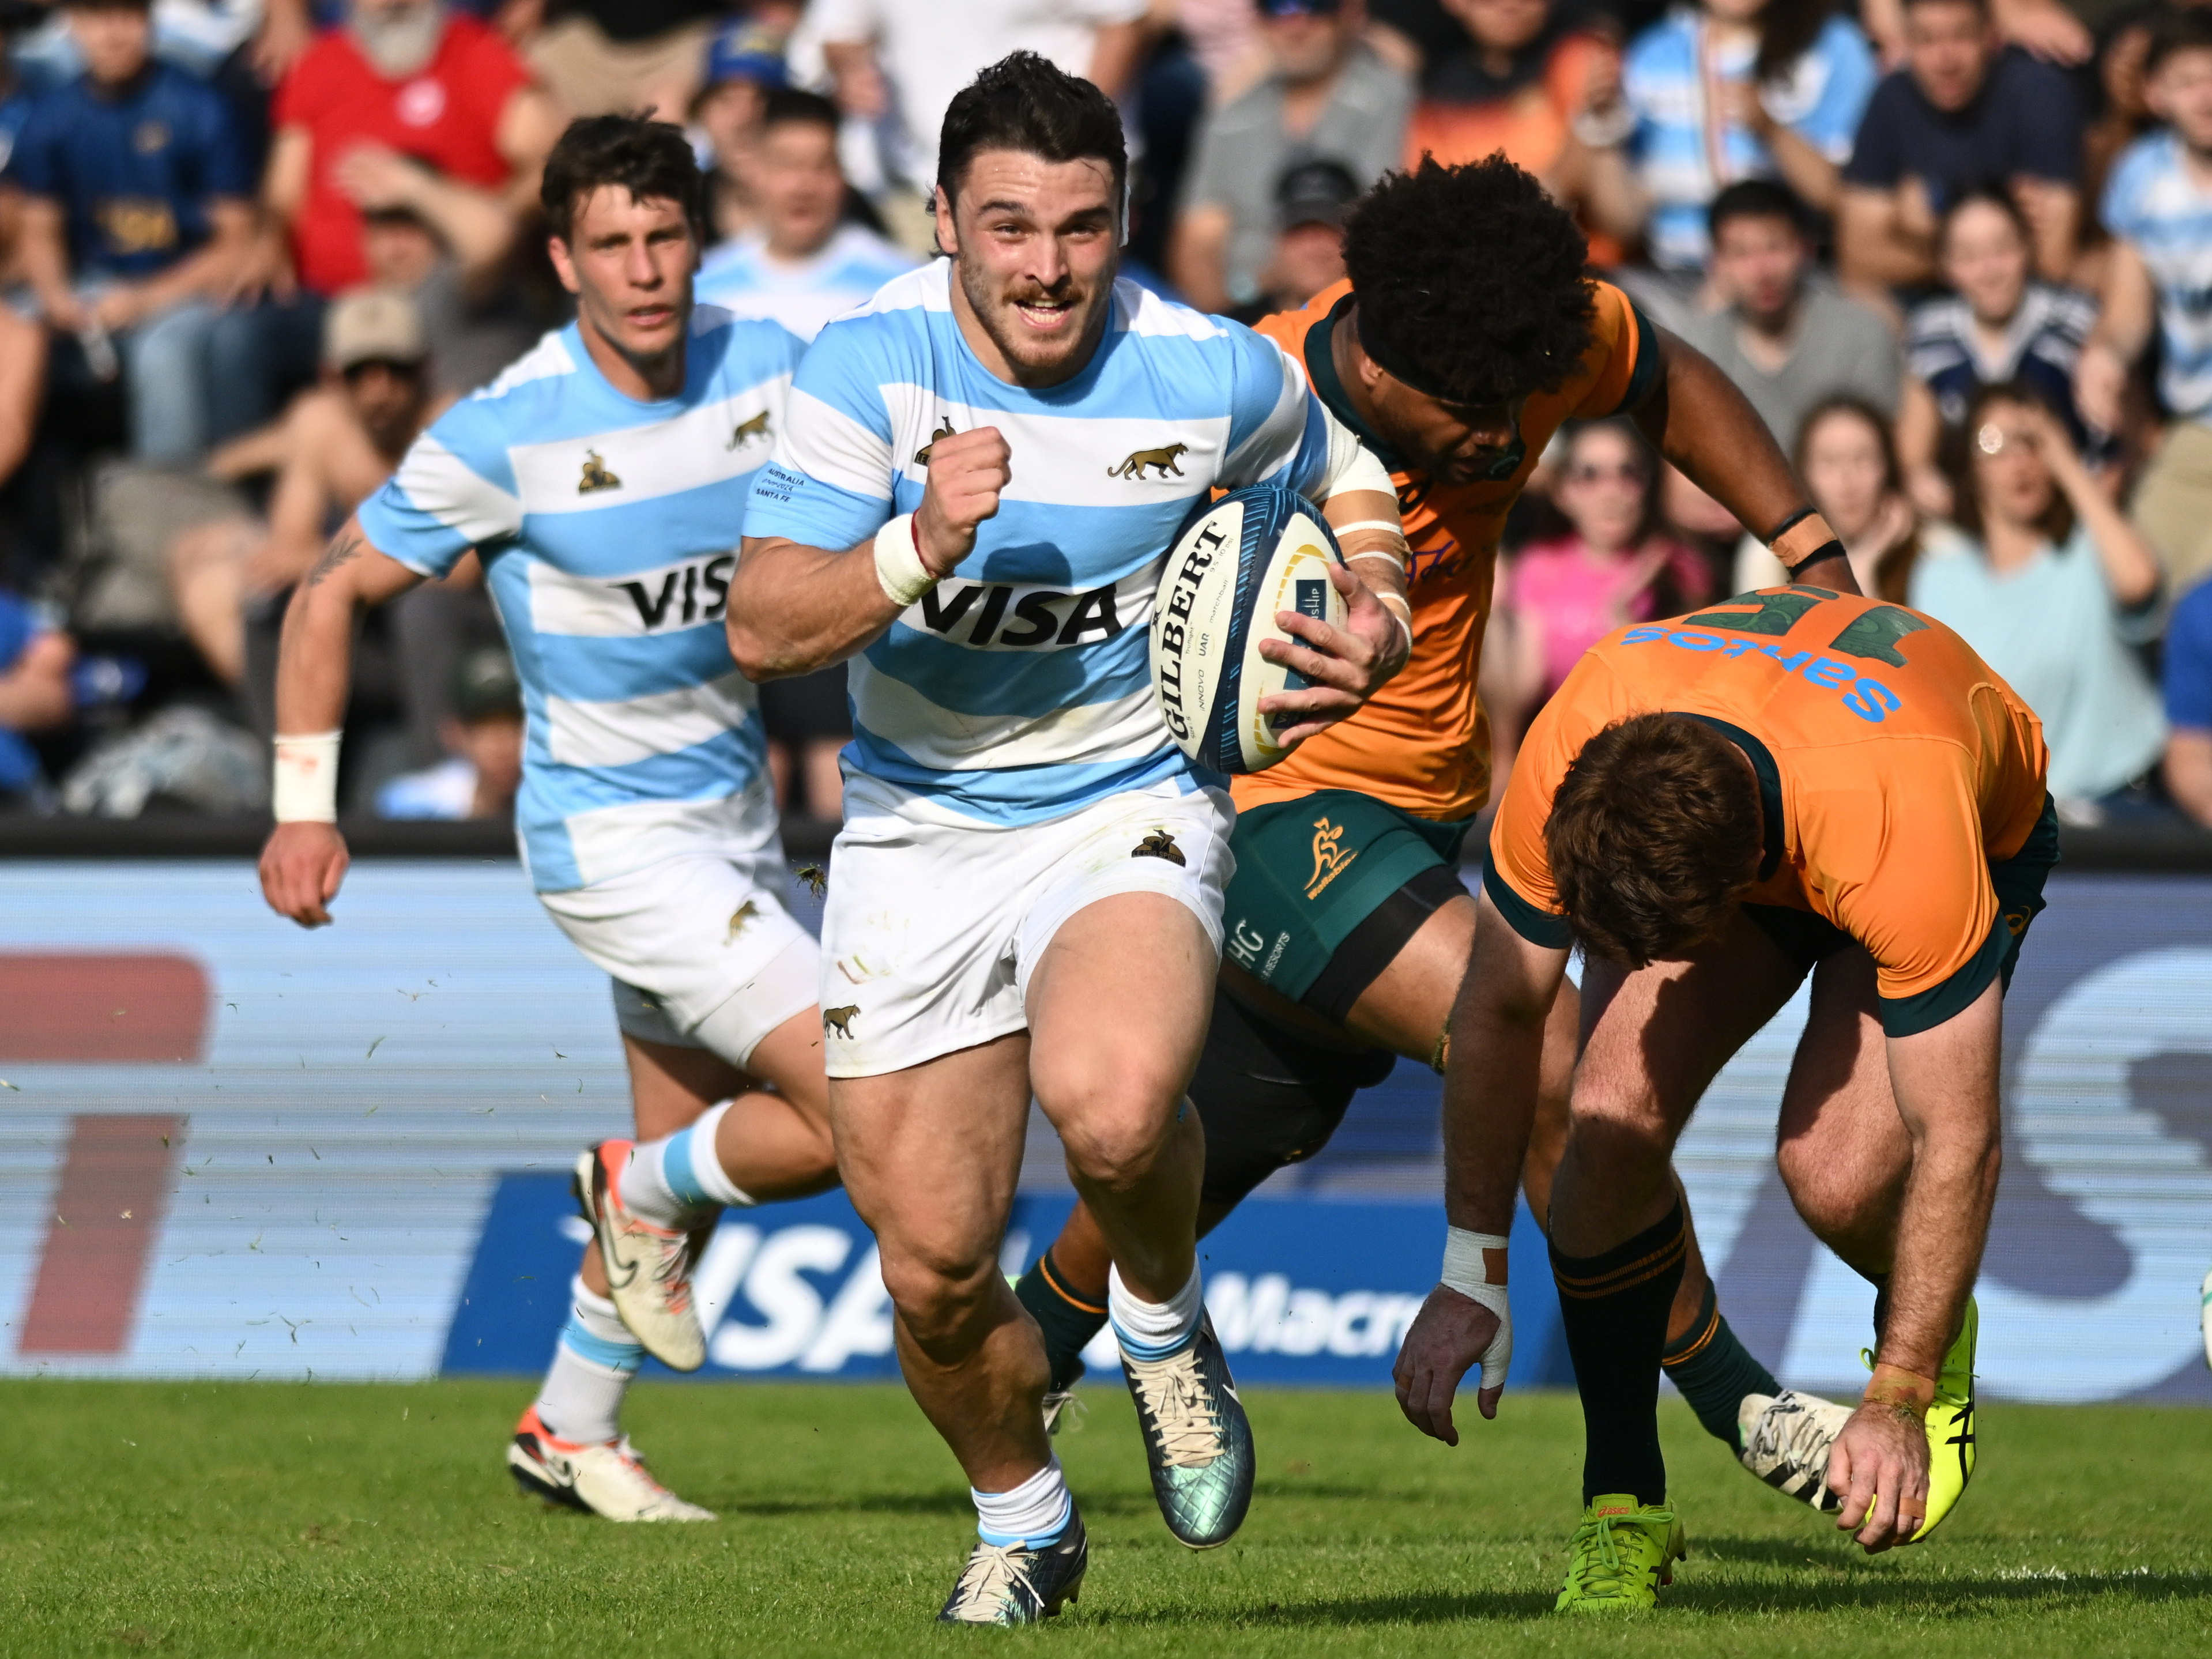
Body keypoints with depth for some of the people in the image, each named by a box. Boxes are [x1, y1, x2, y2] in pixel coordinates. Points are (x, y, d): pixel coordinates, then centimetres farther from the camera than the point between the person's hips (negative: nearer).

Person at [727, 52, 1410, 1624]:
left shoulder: (1214, 375, -11)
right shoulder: (870, 360, -13)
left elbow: (1350, 491, 11)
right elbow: (764, 628, -16)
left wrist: (1373, 625, -9)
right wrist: (921, 550, -33)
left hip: (1128, 805, -2)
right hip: (916, 830, 2)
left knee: (1112, 1104, -34)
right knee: (936, 1268, 2)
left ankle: (1165, 1326, 0)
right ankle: (1022, 1521, 33)